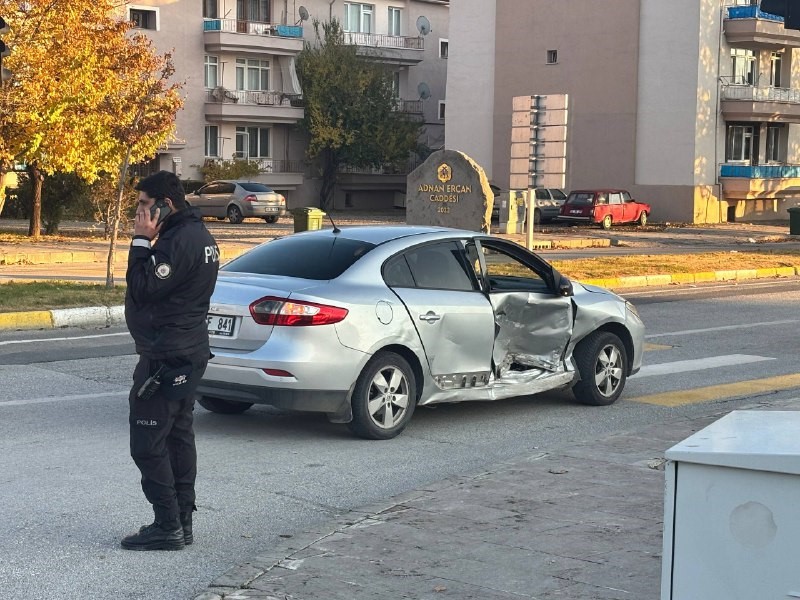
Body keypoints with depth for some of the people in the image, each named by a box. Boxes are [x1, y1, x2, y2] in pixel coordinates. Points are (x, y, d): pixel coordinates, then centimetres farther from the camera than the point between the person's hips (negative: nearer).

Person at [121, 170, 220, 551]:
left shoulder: (179, 241, -20)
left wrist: (141, 241, -17)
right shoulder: (198, 234, 13)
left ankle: (167, 526, -3)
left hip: (165, 358, -11)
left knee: (148, 443, -6)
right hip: (188, 352, 11)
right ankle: (182, 522, 19)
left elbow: (143, 289, -21)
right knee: (178, 437, 14)